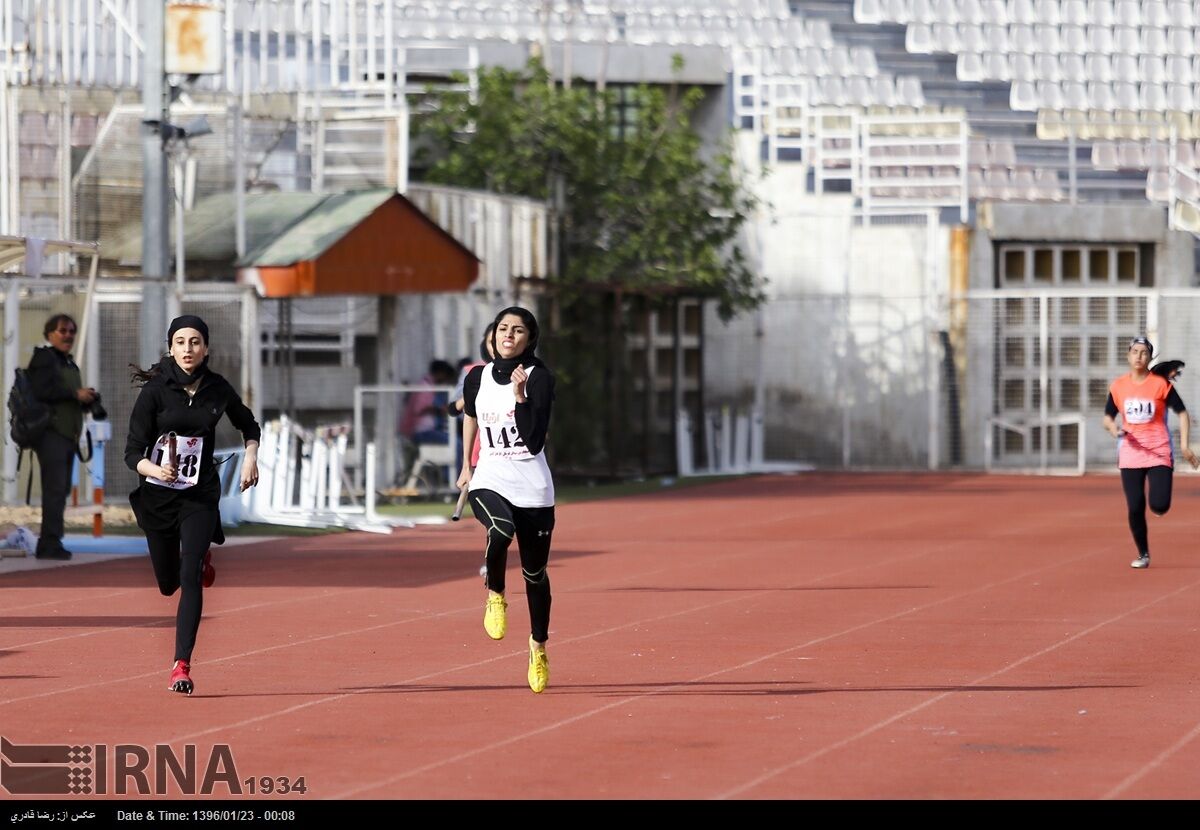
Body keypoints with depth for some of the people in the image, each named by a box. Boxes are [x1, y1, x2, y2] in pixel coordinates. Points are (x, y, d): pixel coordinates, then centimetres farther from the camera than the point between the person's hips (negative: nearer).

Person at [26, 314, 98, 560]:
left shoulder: (70, 364, 25)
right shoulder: (44, 358, -2)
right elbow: (41, 390, -17)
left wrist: (89, 398, 8)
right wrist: (75, 394, -16)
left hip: (68, 435, 9)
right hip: (51, 431, -9)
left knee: (61, 489, 6)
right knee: (55, 487, -15)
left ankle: (48, 545, 8)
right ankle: (51, 543, -18)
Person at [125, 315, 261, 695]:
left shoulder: (218, 388, -3)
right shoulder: (155, 390, -11)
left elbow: (248, 424, 18)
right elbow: (133, 452, -14)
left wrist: (251, 457, 1)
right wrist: (154, 469, -34)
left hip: (200, 495, 0)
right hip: (158, 496, 0)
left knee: (190, 578, -17)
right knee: (167, 583, 14)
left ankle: (182, 665, -13)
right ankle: (200, 557, 51)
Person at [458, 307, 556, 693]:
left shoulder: (539, 378, -8)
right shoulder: (477, 378, 5)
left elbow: (533, 442, -17)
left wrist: (520, 397, -27)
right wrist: (466, 465, 31)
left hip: (532, 488, -1)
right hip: (488, 482, 1)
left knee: (535, 574, 5)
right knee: (500, 529, -34)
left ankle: (538, 647, 26)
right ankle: (495, 597, -9)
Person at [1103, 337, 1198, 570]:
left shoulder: (1161, 384, -4)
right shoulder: (1118, 386, 4)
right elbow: (1108, 417, 12)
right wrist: (1114, 428, -12)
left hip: (1159, 453, -2)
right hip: (1130, 454, 2)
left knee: (1159, 506, -14)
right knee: (1135, 508, -2)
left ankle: (1158, 500, 25)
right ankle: (1143, 555, 15)